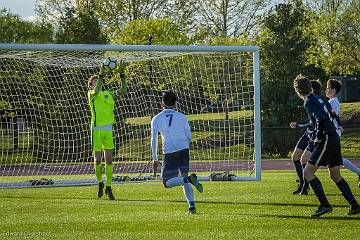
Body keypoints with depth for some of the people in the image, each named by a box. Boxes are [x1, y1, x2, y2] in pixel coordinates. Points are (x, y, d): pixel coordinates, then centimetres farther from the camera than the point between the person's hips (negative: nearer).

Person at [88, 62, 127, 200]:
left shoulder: (109, 94, 15)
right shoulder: (91, 94, 1)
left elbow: (122, 91, 5)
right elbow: (96, 91, -22)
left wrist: (122, 75, -5)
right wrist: (101, 75, -30)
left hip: (108, 130, 4)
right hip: (97, 130, -4)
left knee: (109, 160, 1)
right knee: (97, 160, -6)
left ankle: (108, 188, 8)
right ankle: (100, 183, 18)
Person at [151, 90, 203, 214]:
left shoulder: (156, 119, 7)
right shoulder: (181, 117, 10)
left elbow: (154, 140, 2)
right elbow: (189, 136, 9)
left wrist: (155, 159, 6)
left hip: (169, 152, -3)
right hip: (184, 149, 3)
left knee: (167, 183, 0)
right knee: (183, 178, 14)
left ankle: (189, 179, -27)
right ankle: (192, 206, 0)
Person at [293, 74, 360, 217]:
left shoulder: (309, 103, -11)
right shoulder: (316, 99, 17)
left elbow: (320, 119, -26)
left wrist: (318, 137, -16)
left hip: (327, 140, -10)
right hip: (334, 138, 10)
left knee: (308, 172, -8)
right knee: (335, 175, 17)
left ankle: (325, 205, -14)